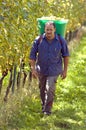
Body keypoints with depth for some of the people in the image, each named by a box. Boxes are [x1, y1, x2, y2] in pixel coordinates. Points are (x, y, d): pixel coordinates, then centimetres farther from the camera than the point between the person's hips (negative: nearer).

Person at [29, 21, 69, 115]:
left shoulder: (61, 41, -15)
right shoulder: (38, 40, -15)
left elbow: (66, 55, -2)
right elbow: (32, 54, -6)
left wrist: (65, 70, -1)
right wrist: (33, 69, -11)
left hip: (54, 69, -2)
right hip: (41, 69, 2)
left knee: (50, 89, -13)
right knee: (42, 89, 17)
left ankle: (47, 109, 2)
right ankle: (43, 105, 41)